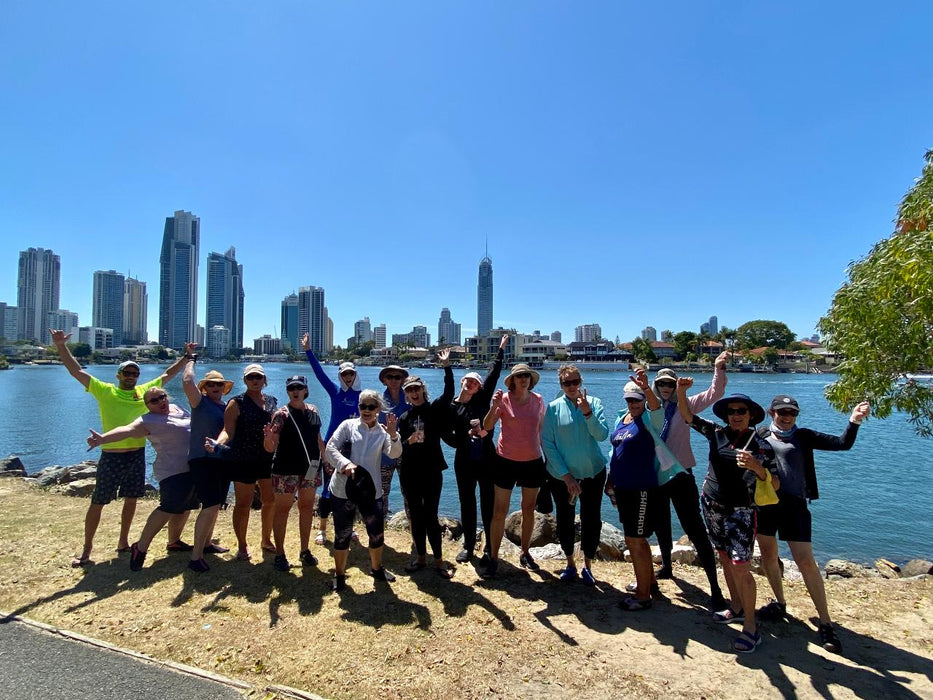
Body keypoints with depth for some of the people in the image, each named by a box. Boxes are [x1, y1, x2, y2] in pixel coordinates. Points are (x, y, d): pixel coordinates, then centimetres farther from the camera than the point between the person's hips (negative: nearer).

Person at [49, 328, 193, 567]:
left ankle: (123, 543, 28)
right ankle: (86, 549, 18)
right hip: (111, 456, -4)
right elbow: (76, 371, -4)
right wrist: (61, 346, -13)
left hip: (137, 454, 4)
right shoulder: (104, 390, 1)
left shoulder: (144, 391, 10)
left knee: (131, 499, 14)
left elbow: (168, 374, 18)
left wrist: (187, 357, 18)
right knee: (97, 502, 4)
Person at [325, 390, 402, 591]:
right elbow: (330, 448, -9)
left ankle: (377, 569, 37)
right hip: (343, 489, -2)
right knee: (342, 534, 8)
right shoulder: (348, 425, -1)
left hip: (371, 490, 2)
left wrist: (393, 435, -31)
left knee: (377, 533, 11)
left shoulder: (383, 432, 3)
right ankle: (339, 574, 30)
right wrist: (345, 463, -27)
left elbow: (394, 454, -12)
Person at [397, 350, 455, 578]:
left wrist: (447, 366, -21)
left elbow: (449, 392, -14)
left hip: (432, 471, -3)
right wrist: (409, 441, -18)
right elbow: (398, 447, 4)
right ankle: (421, 557, 25)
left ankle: (438, 560, 11)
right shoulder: (404, 418, 8)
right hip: (409, 473, 3)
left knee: (430, 516, -2)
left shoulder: (435, 410, 1)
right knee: (415, 516, 10)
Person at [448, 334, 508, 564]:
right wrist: (469, 435, -21)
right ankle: (468, 546, 26)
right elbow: (452, 438, -4)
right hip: (464, 461, 0)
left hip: (486, 459, 0)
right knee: (467, 504, 11)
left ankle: (490, 548, 16)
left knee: (489, 503, 5)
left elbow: (494, 374, 2)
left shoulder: (482, 399, 3)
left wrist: (501, 349, 4)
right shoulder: (452, 407, 0)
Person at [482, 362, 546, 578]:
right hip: (506, 461, -3)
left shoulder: (538, 400, 2)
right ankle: (493, 558, 12)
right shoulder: (504, 399, -9)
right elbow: (487, 426, -19)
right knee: (499, 511, 0)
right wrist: (494, 406, -32)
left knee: (529, 509, 14)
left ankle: (525, 554, 30)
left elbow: (541, 430, 12)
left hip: (533, 461, 3)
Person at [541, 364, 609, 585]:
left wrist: (587, 413, -27)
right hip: (561, 475, 0)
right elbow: (547, 444, -8)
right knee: (565, 520, 11)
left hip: (593, 472, 0)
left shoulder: (594, 403, -4)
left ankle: (587, 565, 28)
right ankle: (570, 564, 33)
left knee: (591, 520, 7)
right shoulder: (554, 407, -8)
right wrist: (565, 475, -11)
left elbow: (602, 435, -13)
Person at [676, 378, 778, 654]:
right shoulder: (716, 433, 1)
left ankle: (751, 627, 4)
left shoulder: (761, 445, -8)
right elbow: (687, 415, 5)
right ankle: (736, 608, 34)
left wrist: (756, 466, -29)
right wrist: (681, 391, -10)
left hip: (739, 512, -5)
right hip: (712, 507, 5)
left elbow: (775, 484, -10)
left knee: (739, 566, -8)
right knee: (725, 559, 16)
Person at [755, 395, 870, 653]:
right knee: (768, 555, 15)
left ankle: (825, 623, 9)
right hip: (763, 502, 2)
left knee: (806, 561, -4)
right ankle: (779, 603, 36)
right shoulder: (760, 435, 3)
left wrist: (854, 421, -19)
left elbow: (842, 443, -4)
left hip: (793, 504, -2)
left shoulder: (803, 437, 3)